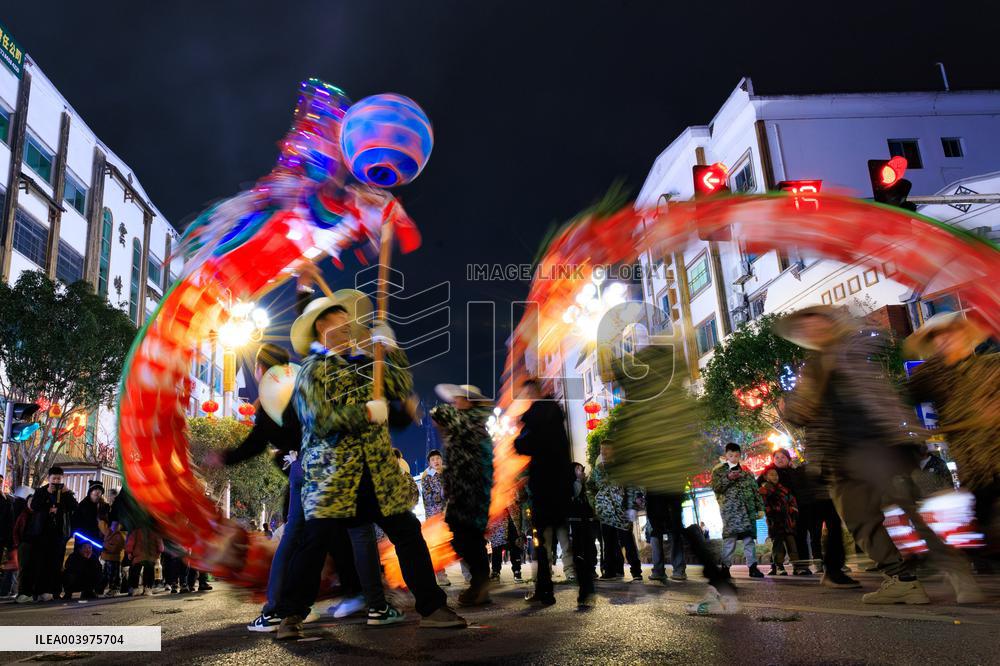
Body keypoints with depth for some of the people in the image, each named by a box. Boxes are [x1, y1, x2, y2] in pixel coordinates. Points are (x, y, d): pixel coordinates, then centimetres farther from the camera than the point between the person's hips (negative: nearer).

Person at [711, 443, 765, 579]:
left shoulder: (746, 471, 18)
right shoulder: (719, 470, 10)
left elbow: (755, 490, 17)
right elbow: (716, 487, -2)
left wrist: (760, 507, 11)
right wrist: (728, 478, -15)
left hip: (748, 508, 3)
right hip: (730, 509, -3)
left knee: (749, 537, 0)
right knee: (730, 537, -9)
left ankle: (753, 567, 3)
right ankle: (725, 567, -4)